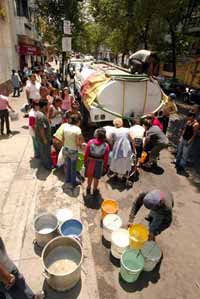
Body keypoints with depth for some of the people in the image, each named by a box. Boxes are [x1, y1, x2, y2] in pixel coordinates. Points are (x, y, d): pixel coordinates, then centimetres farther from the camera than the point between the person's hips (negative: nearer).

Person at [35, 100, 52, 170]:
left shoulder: (38, 113, 2)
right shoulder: (41, 116, -30)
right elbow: (41, 129, -28)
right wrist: (45, 139, -22)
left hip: (39, 136, 10)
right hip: (43, 137, -10)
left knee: (42, 150, 25)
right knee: (46, 151, 7)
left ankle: (43, 161, 43)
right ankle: (48, 165, 24)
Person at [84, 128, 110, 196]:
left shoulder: (90, 142, -18)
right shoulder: (106, 146, -19)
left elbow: (86, 154, -9)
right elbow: (106, 158, -11)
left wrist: (85, 162, 5)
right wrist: (105, 167, 4)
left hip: (90, 162, 1)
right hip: (99, 164, -1)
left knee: (90, 176, 23)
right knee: (96, 178, 18)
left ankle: (88, 189, 42)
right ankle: (95, 190, 37)